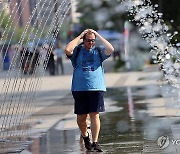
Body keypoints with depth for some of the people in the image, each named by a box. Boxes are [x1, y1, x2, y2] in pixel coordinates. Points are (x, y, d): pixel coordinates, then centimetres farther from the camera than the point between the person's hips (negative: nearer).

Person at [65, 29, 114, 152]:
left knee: (95, 115, -6)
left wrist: (98, 35, -3)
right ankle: (85, 136, 31)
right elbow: (67, 50, -15)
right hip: (79, 89, 0)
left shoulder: (99, 51, 9)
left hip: (97, 88, 0)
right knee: (81, 116, 4)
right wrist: (79, 37, -6)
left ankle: (95, 142, -4)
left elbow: (111, 50, -9)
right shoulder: (77, 51, 6)